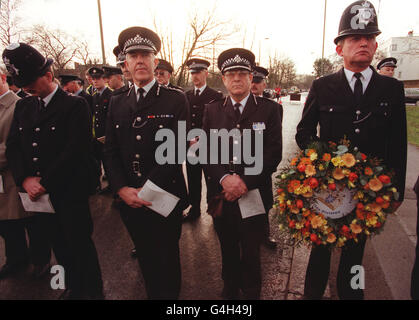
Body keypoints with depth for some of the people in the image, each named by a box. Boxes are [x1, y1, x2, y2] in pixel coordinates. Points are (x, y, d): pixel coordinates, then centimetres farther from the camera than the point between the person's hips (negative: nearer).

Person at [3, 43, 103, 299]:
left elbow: (76, 151, -17)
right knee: (59, 244, 18)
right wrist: (25, 180, -9)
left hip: (70, 193, -6)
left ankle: (93, 291, 27)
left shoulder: (75, 105, -9)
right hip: (38, 192, 6)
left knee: (81, 244, 5)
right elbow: (13, 147, 7)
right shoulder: (23, 107, 11)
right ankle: (74, 287, 39)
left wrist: (45, 184, -16)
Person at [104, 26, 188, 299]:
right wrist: (122, 189, -9)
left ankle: (170, 295, 35)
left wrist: (146, 188, -17)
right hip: (130, 199, 4)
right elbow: (110, 151, 5)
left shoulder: (176, 100, -6)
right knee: (145, 257, 21)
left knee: (167, 260, 12)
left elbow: (176, 150, -13)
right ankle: (152, 294, 43)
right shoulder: (117, 103, 8)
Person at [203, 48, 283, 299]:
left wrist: (245, 182, -17)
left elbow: (274, 153, -9)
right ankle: (230, 289, 45)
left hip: (255, 195, -2)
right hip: (221, 195, 3)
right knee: (228, 250, 20)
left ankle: (252, 293, 39)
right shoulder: (212, 110, 5)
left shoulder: (269, 109, -2)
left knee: (251, 252, 13)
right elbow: (206, 151, 0)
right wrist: (224, 178, -16)